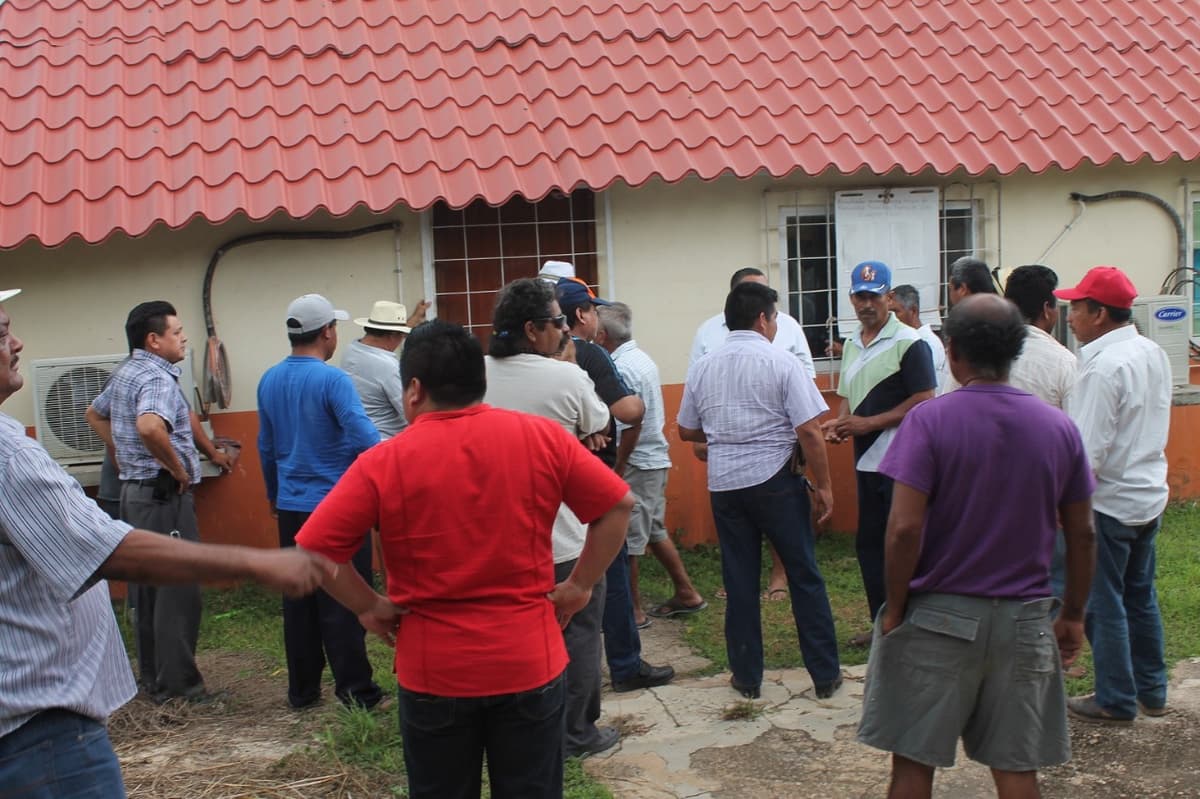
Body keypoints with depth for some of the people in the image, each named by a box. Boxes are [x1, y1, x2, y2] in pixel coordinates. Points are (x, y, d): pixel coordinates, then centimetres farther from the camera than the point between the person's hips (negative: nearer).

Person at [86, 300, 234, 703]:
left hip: (134, 492, 10)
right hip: (164, 494, -10)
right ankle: (177, 682, 1)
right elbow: (150, 427, -37)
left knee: (145, 588, 15)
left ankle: (151, 677, 25)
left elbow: (95, 414, 29)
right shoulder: (157, 378, -17)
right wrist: (177, 468, -22)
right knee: (177, 589, -4)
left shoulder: (124, 372, 13)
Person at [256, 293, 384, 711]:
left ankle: (302, 690, 22)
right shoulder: (332, 380, -16)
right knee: (343, 602, 0)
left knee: (299, 599, 13)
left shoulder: (269, 381, 7)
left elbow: (266, 447, 16)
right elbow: (365, 438, -24)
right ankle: (354, 689, 7)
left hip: (291, 508, 7)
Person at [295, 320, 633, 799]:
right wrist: (580, 585, 4)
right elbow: (618, 505, -2)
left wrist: (368, 607, -1)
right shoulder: (542, 437, -6)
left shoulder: (383, 463, -11)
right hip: (529, 661, 1)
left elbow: (314, 550, -12)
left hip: (434, 671, -1)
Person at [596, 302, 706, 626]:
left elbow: (625, 429, -22)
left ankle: (633, 610, 9)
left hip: (636, 463, -10)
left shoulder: (620, 369, -19)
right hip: (656, 457, 10)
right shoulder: (642, 358, 11)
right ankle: (686, 593, 27)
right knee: (654, 532, 19)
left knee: (626, 539, 0)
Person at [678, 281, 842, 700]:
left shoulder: (702, 368, 5)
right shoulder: (781, 363, -8)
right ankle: (825, 675, 16)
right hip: (775, 480, -3)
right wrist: (824, 485, -4)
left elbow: (687, 431, 13)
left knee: (739, 582, 11)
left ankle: (747, 677, 19)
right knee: (805, 577, 8)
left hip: (723, 484, 4)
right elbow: (809, 432, -12)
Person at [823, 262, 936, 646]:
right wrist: (839, 423, 1)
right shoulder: (852, 345, 14)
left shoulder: (908, 343, -10)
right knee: (868, 544, 14)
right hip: (866, 461, 8)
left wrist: (869, 423, -17)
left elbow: (924, 402, -14)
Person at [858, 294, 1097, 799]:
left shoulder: (929, 420, -13)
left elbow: (904, 527, -18)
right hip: (1024, 621, 4)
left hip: (939, 617, -3)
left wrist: (894, 607, -5)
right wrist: (1073, 615, 17)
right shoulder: (1060, 427, 0)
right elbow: (1082, 536, 6)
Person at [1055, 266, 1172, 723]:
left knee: (1103, 603, 4)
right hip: (1150, 495, 9)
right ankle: (1151, 691, 30)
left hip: (1110, 501, -9)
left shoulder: (1103, 367, -22)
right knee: (1141, 595, 19)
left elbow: (1088, 450, -24)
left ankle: (1116, 702, 14)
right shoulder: (1154, 354, 5)